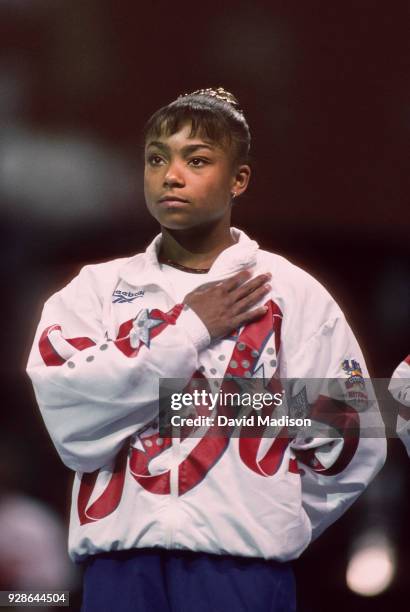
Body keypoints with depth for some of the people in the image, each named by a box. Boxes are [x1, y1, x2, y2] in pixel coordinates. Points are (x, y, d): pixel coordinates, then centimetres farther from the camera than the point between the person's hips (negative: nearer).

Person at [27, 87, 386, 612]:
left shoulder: (292, 293, 6)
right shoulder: (99, 289, 10)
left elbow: (347, 450, 4)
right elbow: (71, 418, -7)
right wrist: (188, 331, -5)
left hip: (242, 568, -1)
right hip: (120, 561, 1)